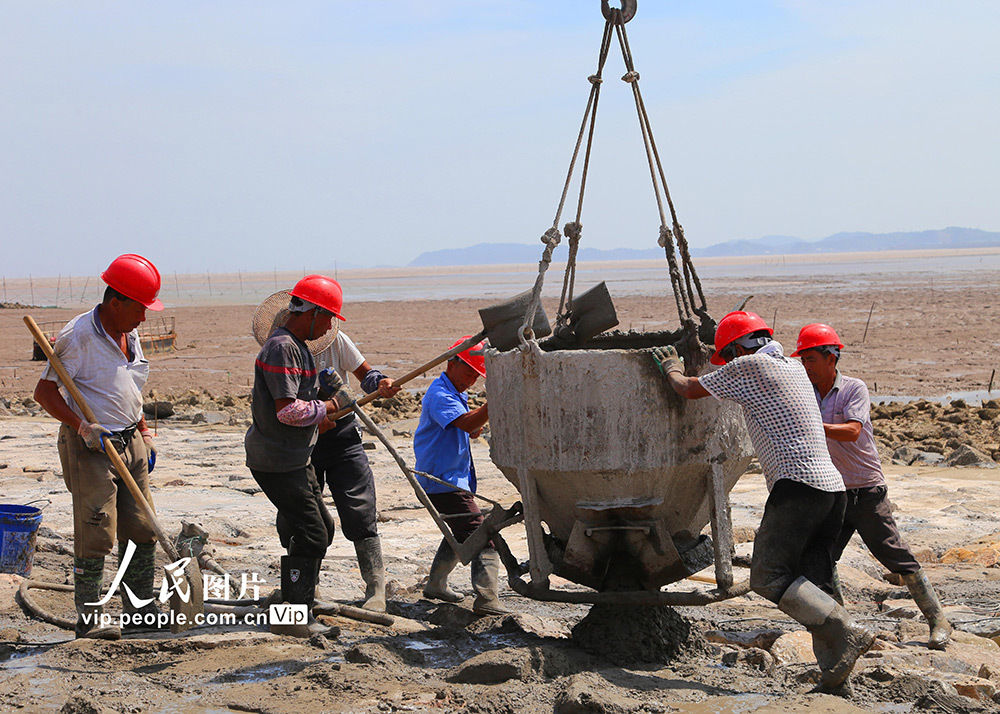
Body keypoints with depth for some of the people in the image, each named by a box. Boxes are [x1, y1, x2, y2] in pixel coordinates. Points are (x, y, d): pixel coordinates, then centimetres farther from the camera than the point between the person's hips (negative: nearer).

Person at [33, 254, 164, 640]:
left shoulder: (129, 335, 11)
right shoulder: (79, 336, -15)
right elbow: (44, 392, -14)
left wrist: (145, 434, 18)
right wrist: (83, 428, -23)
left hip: (129, 444, 8)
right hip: (90, 447, -8)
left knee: (142, 531, 8)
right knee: (96, 535, -6)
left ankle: (139, 612, 17)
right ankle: (88, 620, 3)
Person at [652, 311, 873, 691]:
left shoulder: (749, 366, 1)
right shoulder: (794, 368, 25)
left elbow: (688, 389, 12)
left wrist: (672, 369, 34)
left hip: (798, 483, -9)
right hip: (832, 486, 9)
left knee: (769, 577, -11)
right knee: (814, 586, 7)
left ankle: (848, 633, -23)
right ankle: (834, 666, -5)